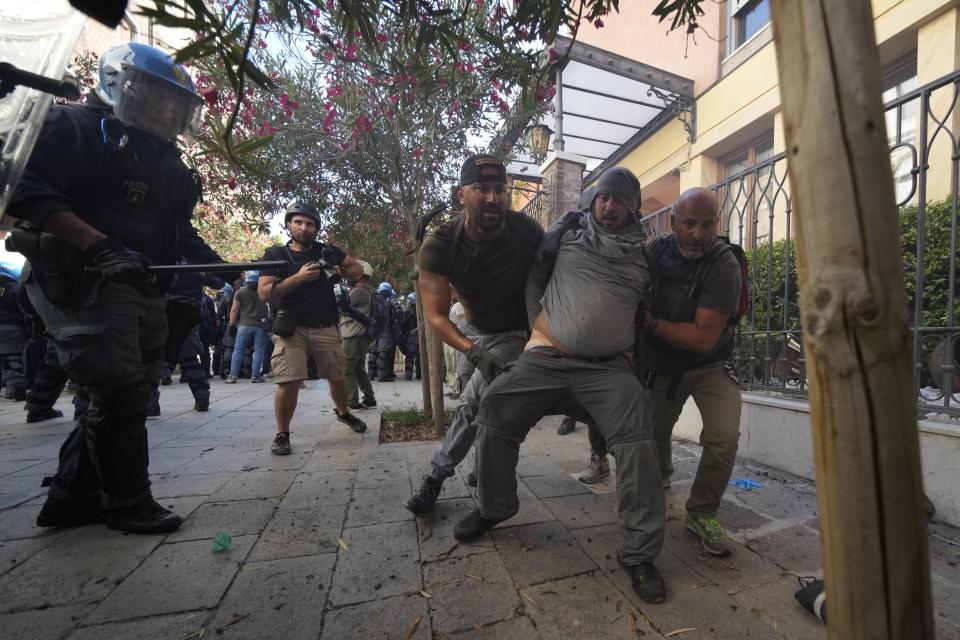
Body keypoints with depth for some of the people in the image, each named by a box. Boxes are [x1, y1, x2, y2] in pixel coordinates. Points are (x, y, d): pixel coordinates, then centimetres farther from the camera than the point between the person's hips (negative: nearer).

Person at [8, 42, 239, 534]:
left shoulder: (163, 160, 20)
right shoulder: (74, 127, -2)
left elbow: (179, 229, 20)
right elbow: (25, 188, -15)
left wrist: (215, 262, 5)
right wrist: (99, 244, -26)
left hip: (145, 291, 8)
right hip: (84, 284, -8)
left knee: (130, 394, 9)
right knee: (120, 392, -8)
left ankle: (71, 496, 23)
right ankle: (128, 502, 8)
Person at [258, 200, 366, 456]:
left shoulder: (327, 251, 5)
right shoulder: (275, 255, 0)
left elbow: (358, 268, 14)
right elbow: (264, 293, -10)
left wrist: (340, 272, -7)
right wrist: (299, 277, -21)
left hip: (326, 328, 3)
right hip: (291, 329, -2)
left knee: (338, 376, 13)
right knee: (288, 383, -12)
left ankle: (343, 412, 40)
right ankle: (282, 434, 9)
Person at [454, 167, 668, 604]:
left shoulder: (643, 252, 15)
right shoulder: (568, 231, 13)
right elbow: (533, 277, 15)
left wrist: (630, 349, 14)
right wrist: (539, 323, 5)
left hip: (608, 367, 0)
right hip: (547, 357, 0)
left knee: (636, 439, -19)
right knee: (495, 410, -9)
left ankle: (639, 553, 0)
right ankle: (494, 506, 17)